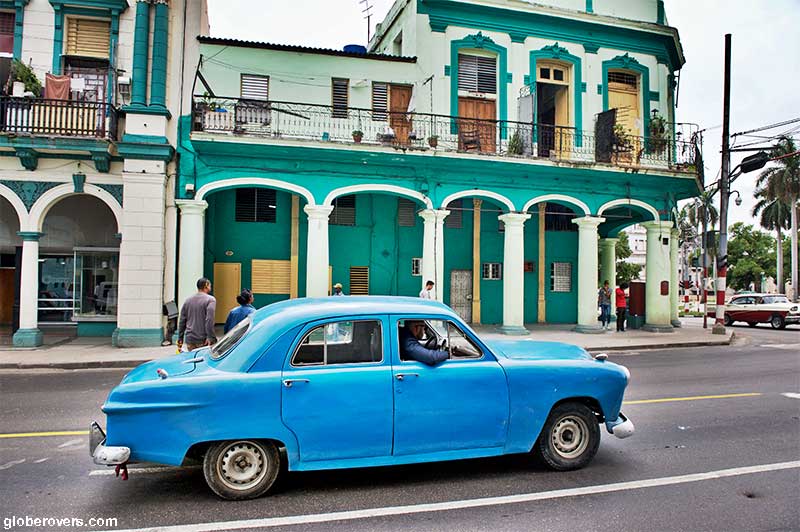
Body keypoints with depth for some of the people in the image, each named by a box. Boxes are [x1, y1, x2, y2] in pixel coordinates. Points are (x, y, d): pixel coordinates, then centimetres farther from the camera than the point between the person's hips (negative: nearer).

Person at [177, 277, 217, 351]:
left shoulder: (188, 301, 13)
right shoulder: (210, 300, -7)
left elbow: (182, 321, 15)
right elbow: (209, 320, -17)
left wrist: (180, 339, 19)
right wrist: (210, 337, -18)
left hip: (190, 340, 6)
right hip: (203, 341, -6)